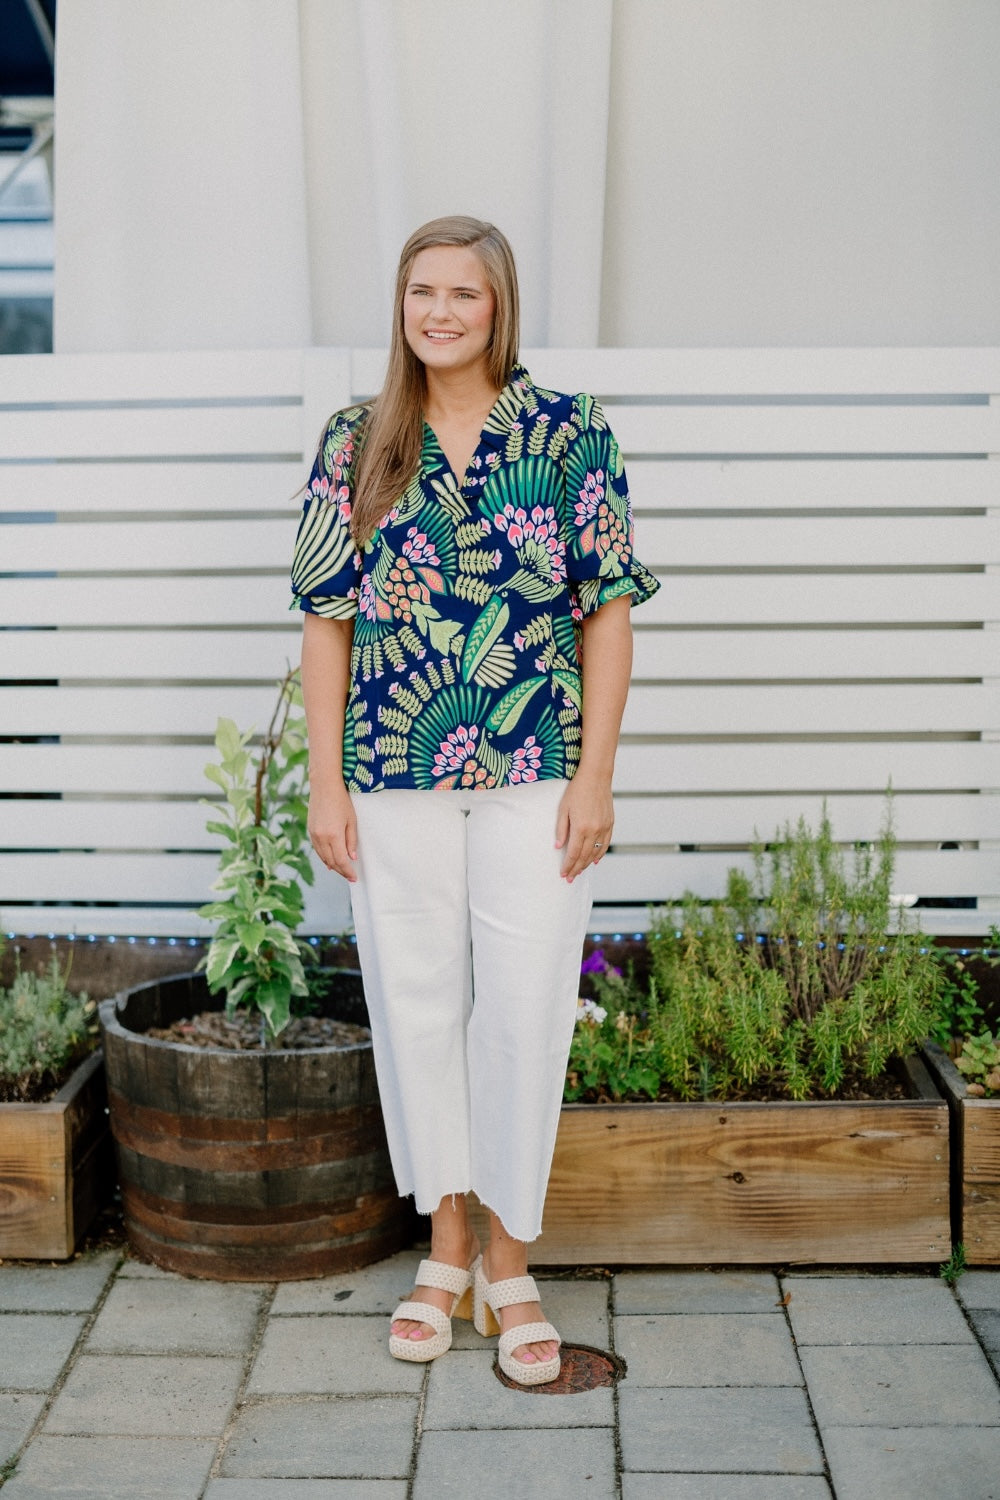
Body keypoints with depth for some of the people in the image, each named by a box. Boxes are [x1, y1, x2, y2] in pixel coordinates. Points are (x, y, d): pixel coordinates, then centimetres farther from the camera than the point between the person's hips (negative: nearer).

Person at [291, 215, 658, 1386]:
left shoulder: (569, 435, 0)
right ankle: (447, 1249, 27)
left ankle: (509, 1263, 20)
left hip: (535, 775, -1)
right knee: (415, 1003, 9)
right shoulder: (357, 444, 5)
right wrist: (325, 785, -1)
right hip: (394, 779, 2)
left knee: (525, 1009, 2)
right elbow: (326, 617, 5)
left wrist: (595, 775, -6)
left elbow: (608, 608, 0)